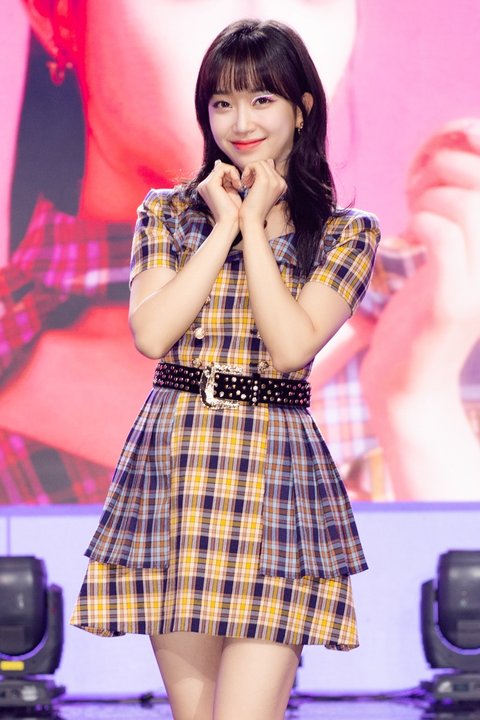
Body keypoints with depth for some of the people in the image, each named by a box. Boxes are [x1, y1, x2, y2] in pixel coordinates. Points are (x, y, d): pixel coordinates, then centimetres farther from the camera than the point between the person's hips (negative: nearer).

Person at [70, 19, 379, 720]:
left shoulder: (346, 233, 5)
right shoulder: (169, 213, 10)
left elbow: (291, 346, -11)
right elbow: (151, 333, -6)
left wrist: (254, 225, -5)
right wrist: (224, 225, -3)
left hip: (274, 474, -2)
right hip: (172, 467, 3)